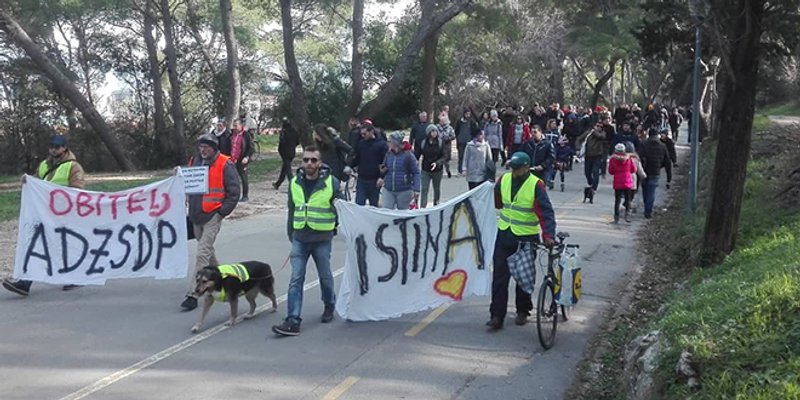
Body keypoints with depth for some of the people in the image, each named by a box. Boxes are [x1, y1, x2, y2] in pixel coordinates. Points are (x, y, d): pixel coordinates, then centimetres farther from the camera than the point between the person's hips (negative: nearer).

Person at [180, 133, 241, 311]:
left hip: (212, 216, -7)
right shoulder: (194, 161, 8)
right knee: (207, 250, 20)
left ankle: (193, 294, -10)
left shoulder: (225, 165, -10)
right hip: (195, 215, 7)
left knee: (203, 253, -11)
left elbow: (234, 191, -8)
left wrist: (222, 212, -11)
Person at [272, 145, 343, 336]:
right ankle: (293, 321, -8)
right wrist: (291, 235, 14)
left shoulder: (331, 182, -8)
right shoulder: (295, 182, 4)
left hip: (322, 239, -2)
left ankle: (329, 306, 41)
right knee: (296, 279, -5)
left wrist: (335, 228, 1)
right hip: (300, 239, 2)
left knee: (325, 276, 15)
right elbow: (292, 210, 13)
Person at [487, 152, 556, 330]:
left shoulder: (536, 185, -15)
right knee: (499, 277, 0)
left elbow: (546, 212, -21)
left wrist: (548, 235, -31)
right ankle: (497, 315, 3)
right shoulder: (503, 180, -1)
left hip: (526, 238, -3)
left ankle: (523, 311, 29)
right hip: (504, 235, 4)